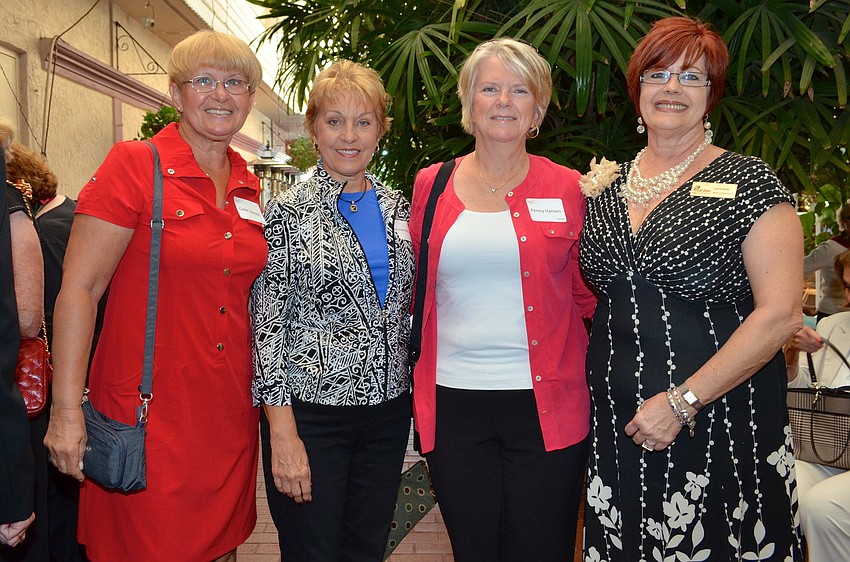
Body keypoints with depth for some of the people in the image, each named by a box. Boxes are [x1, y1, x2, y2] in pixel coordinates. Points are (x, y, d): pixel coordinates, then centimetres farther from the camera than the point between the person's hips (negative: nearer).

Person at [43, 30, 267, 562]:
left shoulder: (249, 184, 8)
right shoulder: (134, 164, -9)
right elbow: (78, 289, -11)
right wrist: (67, 411, -14)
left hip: (230, 408, 6)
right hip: (150, 408, -5)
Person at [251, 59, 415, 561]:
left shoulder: (397, 207, 6)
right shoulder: (289, 212, -7)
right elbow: (266, 324, -10)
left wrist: (415, 398, 10)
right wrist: (283, 433, -14)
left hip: (388, 407, 4)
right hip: (310, 412, -4)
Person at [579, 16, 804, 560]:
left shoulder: (749, 182, -6)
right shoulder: (608, 185, 8)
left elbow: (780, 313, -14)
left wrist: (682, 401, -17)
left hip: (721, 426, -4)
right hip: (617, 428, 5)